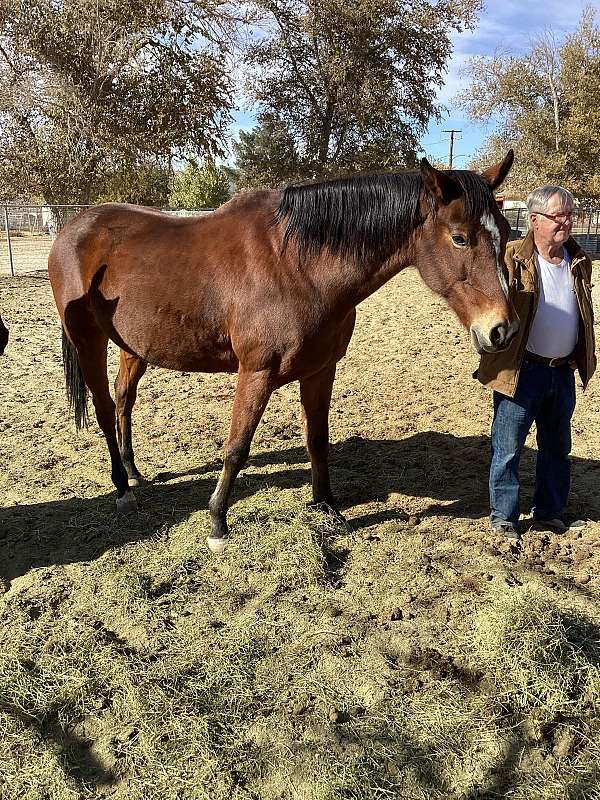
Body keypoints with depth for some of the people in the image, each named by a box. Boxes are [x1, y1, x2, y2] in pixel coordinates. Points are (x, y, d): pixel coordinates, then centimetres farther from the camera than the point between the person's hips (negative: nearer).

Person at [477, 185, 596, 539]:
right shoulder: (513, 259, -12)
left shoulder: (579, 261, 8)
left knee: (557, 447, 17)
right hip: (522, 372, -6)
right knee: (508, 448, 4)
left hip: (564, 372, 6)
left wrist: (585, 359, 15)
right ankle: (503, 516, 19)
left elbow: (585, 315, 18)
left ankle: (550, 511, 34)